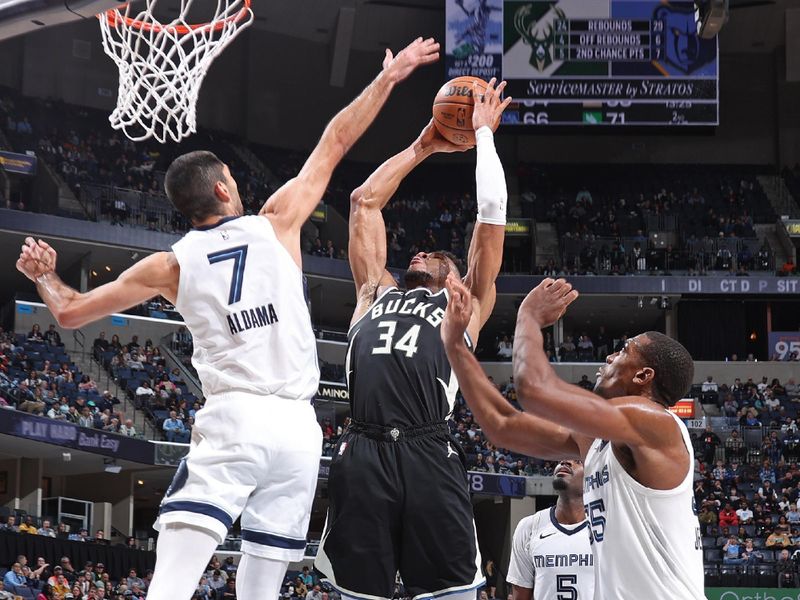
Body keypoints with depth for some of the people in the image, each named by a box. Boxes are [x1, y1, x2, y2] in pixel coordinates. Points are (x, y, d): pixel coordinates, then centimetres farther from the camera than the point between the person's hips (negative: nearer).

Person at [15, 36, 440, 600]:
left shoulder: (171, 264, 8)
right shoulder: (276, 224, 7)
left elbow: (70, 312, 15)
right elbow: (335, 142, 14)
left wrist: (43, 276, 35)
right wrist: (388, 77, 24)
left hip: (232, 421, -2)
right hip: (299, 427, 2)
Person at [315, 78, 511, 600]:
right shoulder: (377, 293, 30)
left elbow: (493, 211, 19)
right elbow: (365, 201, 34)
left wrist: (483, 134, 28)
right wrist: (422, 148, 40)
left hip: (428, 455, -2)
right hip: (362, 454, 3)